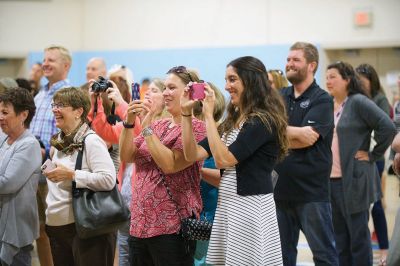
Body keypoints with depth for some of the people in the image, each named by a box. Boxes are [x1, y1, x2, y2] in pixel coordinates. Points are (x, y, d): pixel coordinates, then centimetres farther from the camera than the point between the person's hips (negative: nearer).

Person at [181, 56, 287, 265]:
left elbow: (223, 159, -20)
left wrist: (208, 114, -16)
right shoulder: (232, 121, 14)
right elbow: (193, 154, 7)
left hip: (251, 207, -8)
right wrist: (186, 113, 0)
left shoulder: (264, 120, -13)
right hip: (226, 206, 8)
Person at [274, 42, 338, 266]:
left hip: (311, 191, -5)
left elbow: (309, 138, -17)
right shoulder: (280, 97, 11)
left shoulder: (322, 100, -5)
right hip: (281, 188, 6)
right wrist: (296, 134, -13)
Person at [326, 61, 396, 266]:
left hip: (352, 180, -7)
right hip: (331, 180, 7)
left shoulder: (358, 102, -9)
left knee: (358, 235, 0)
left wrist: (373, 155, -12)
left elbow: (388, 128, -17)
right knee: (340, 236, 12)